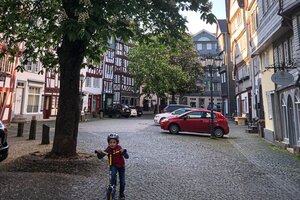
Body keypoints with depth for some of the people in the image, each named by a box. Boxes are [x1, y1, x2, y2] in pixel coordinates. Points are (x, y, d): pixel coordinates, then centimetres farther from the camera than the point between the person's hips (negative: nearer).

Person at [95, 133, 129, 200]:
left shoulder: (119, 148, -22)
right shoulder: (108, 149, -17)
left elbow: (127, 157, -31)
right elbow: (100, 157, -18)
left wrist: (124, 151, -50)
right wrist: (98, 152, -39)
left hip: (121, 166, 0)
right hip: (113, 165, 0)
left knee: (122, 181, 7)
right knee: (113, 175, -31)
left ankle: (121, 193, 32)